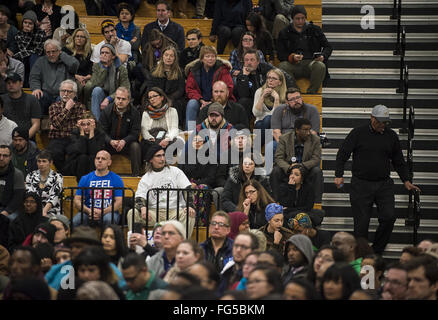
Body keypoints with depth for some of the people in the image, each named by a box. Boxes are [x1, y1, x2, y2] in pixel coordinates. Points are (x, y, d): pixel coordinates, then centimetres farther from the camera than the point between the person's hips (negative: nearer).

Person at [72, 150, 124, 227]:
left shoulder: (117, 179, 8)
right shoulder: (85, 179, 14)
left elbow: (119, 203, 0)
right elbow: (77, 201, 8)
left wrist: (102, 212, -17)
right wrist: (89, 211, -14)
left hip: (109, 212, -1)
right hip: (88, 212, 1)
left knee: (108, 219, -38)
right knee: (75, 221, -31)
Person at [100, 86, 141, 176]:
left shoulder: (134, 113, -4)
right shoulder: (107, 111, -2)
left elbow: (135, 133, -9)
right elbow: (102, 131, -6)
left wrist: (124, 141, -29)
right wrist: (111, 141, -27)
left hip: (126, 143, 0)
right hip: (109, 144, 0)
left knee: (135, 146, -31)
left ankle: (136, 175, -25)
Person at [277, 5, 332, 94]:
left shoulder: (315, 30, 16)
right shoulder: (284, 33, 14)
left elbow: (328, 47, 17)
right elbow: (281, 55, 7)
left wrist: (323, 56, -6)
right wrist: (292, 57, -15)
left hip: (311, 62, 0)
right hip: (293, 65, 0)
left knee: (320, 66, -35)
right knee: (282, 66, -34)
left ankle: (311, 92, -25)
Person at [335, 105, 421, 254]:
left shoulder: (391, 136, 9)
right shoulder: (358, 133, -1)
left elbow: (398, 161, 18)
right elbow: (342, 155, -1)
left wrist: (406, 181, 10)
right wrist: (339, 175, -13)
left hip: (384, 185, 3)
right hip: (361, 185, -2)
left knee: (389, 217, -12)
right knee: (361, 222, -3)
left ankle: (376, 251, 5)